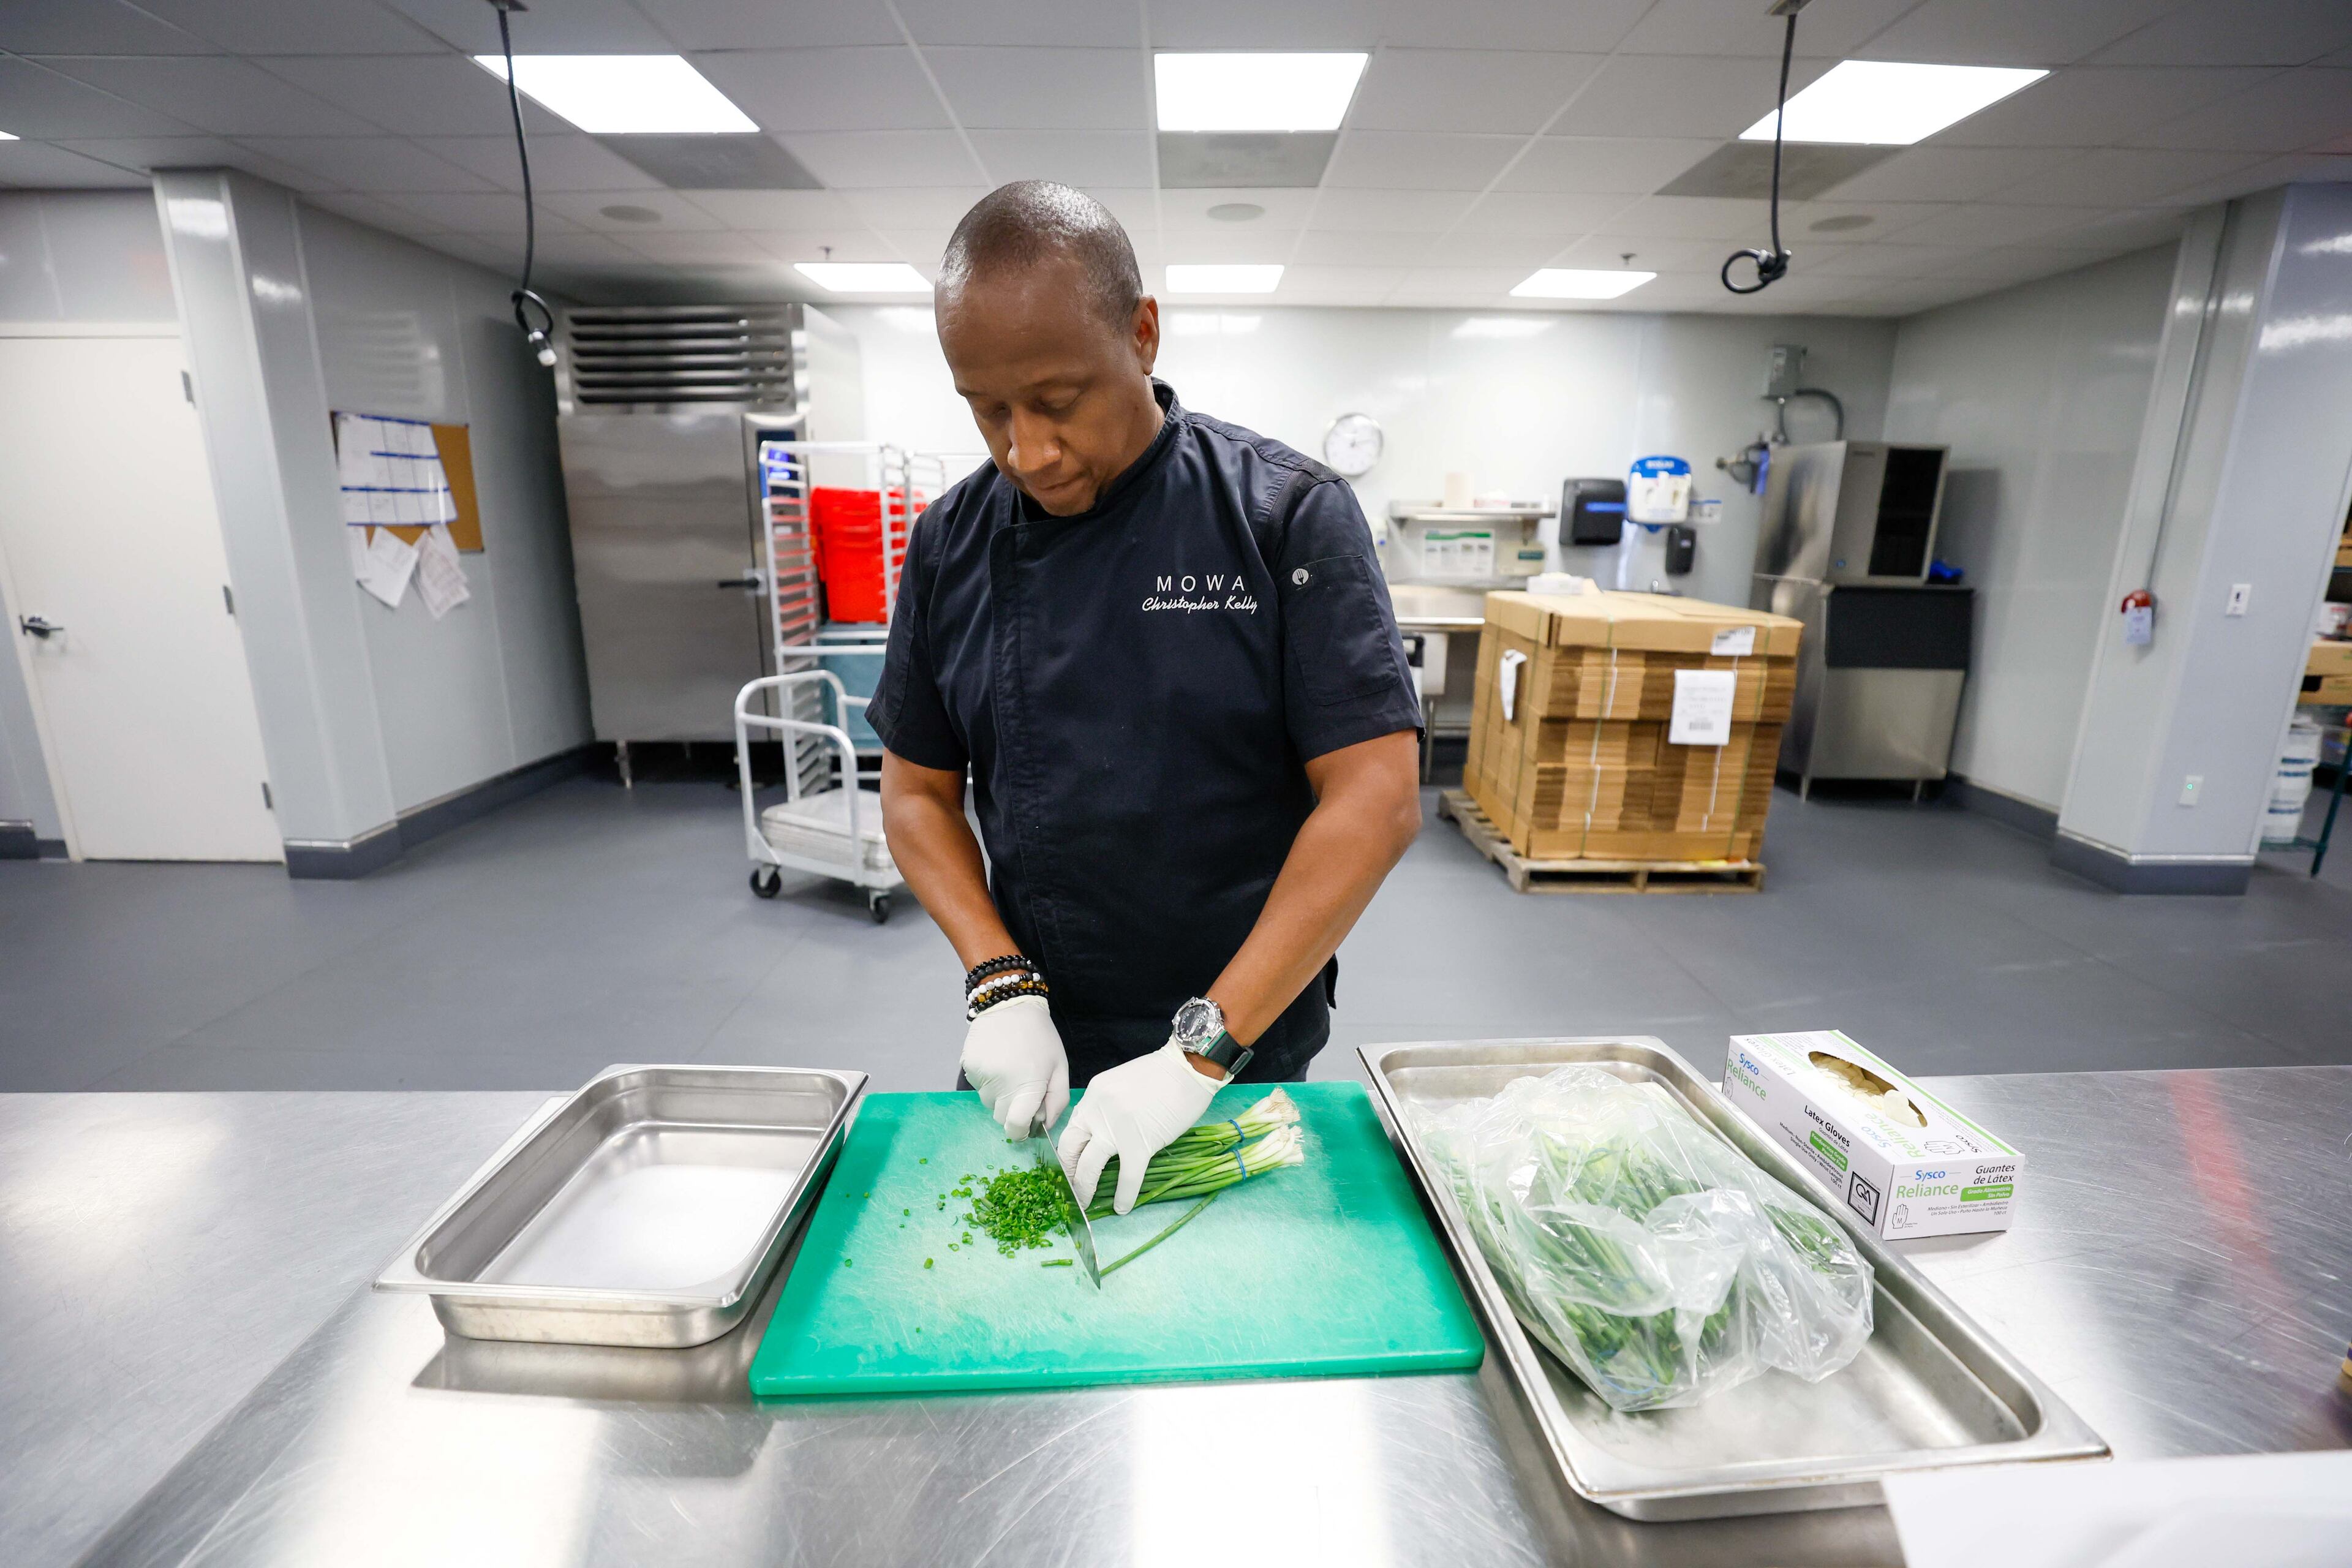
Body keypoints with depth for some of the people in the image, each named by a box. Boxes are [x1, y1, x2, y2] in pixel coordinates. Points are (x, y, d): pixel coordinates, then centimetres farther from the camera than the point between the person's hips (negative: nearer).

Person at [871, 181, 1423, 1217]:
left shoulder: (1287, 515, -15)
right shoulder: (952, 545, -4)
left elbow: (1377, 798, -19)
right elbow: (917, 791, 2)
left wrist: (1204, 1049, -22)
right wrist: (1001, 981, -12)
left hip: (1248, 1050, -2)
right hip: (1038, 1049, 3)